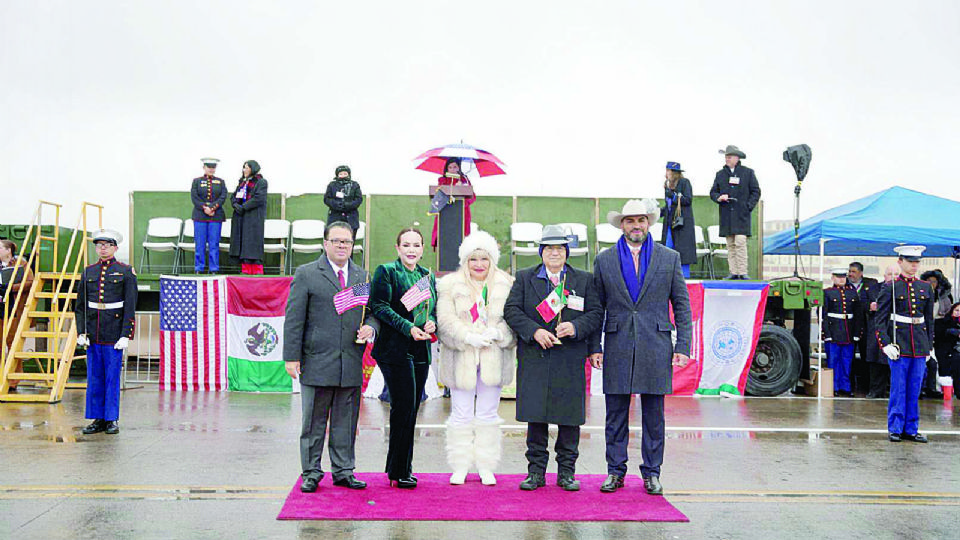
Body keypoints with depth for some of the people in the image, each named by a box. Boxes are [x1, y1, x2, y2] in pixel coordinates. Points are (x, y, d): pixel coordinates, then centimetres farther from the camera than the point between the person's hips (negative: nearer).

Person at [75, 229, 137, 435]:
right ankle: (98, 419, 15)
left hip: (114, 334, -4)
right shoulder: (89, 272, 10)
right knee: (94, 378, 7)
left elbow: (130, 306, -5)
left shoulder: (125, 272, -1)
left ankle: (112, 420, 9)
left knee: (112, 377, 1)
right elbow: (80, 305, 11)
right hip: (93, 334, 4)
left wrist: (125, 335, -11)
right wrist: (81, 332, 1)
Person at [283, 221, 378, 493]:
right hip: (317, 363, -3)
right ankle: (311, 473, 18)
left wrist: (370, 327, -6)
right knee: (314, 422, 6)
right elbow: (294, 318, -3)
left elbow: (373, 310, 18)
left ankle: (343, 471, 22)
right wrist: (292, 357, -8)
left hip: (351, 364, 4)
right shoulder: (306, 274, 1)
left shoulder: (362, 276, 13)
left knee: (346, 422, 10)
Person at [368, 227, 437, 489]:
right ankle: (399, 471, 1)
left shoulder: (428, 276, 17)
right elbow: (379, 307, -10)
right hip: (395, 348, -6)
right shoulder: (386, 271, -1)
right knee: (404, 406, -9)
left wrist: (432, 323, 0)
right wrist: (409, 328, -18)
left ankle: (401, 468, 19)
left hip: (421, 350, 6)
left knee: (411, 409, 8)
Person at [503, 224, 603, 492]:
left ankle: (567, 472, 16)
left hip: (570, 361, 0)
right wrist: (534, 331, -13)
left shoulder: (584, 279, 11)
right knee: (535, 415, 2)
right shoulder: (524, 278, 10)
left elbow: (595, 314, 6)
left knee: (570, 416, 3)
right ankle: (536, 471, 13)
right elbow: (511, 310, 1)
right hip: (534, 358, 0)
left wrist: (576, 327, -13)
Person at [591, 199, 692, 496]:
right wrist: (593, 347, 2)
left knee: (654, 416, 5)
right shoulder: (604, 260, 8)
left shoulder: (670, 258, 7)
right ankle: (615, 471, 16)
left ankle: (651, 472, 17)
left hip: (656, 348, 0)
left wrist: (683, 346, -1)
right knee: (616, 415, 5)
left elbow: (682, 305, 7)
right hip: (617, 349, 1)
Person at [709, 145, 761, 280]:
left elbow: (756, 191, 7)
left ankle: (742, 272, -9)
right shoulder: (720, 174, 14)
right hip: (726, 215, 3)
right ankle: (734, 272, 6)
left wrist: (748, 206, -5)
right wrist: (718, 197, -6)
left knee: (740, 242, -12)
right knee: (730, 244, 3)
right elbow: (713, 192, 16)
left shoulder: (748, 172, 6)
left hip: (741, 215, -3)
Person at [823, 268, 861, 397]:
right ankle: (833, 388, 9)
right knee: (833, 361, 1)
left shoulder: (853, 292, 11)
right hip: (833, 334, -3)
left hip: (849, 335, 3)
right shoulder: (827, 293, 1)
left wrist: (856, 333, 5)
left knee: (847, 362, 8)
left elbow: (858, 315, 12)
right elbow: (822, 315, -4)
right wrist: (826, 334, -10)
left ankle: (845, 387, 17)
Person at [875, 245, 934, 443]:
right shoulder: (890, 287, -2)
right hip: (899, 344, -4)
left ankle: (911, 429, 15)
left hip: (920, 345, 4)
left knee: (915, 390, 7)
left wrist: (929, 345, 10)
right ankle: (895, 429, 8)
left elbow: (930, 319, 15)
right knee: (898, 388, 0)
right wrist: (886, 344, -13)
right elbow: (880, 320, -4)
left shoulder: (926, 288, 11)